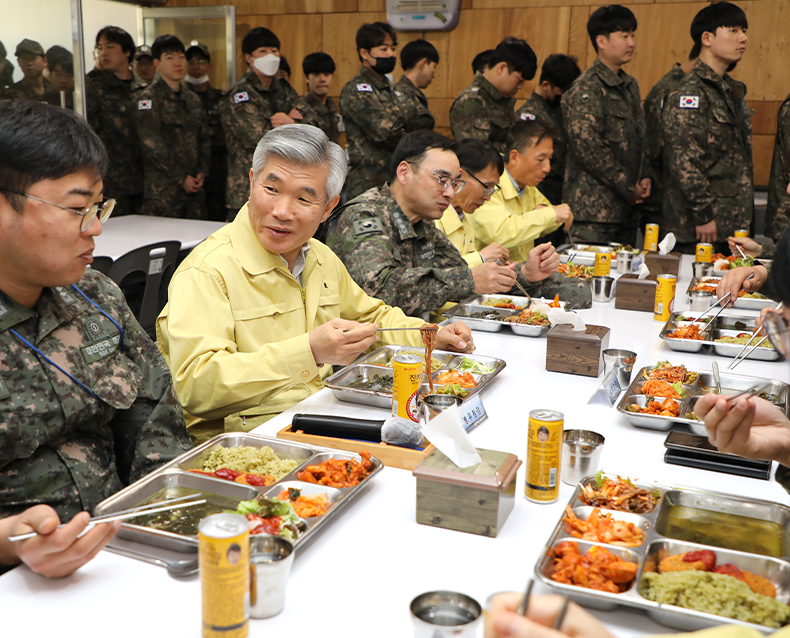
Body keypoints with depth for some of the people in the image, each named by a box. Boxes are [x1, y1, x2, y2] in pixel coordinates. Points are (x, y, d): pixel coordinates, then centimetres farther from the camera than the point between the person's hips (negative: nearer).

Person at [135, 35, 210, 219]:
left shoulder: (193, 100, 17)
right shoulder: (148, 98, -3)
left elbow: (205, 140, 17)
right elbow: (152, 144, -12)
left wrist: (202, 172, 0)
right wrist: (181, 178, -14)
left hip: (194, 188, 6)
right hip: (162, 190, -6)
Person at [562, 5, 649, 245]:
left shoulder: (629, 85, 18)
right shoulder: (586, 89, -10)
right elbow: (588, 147, -19)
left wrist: (643, 178, 8)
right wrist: (628, 188, -13)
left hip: (627, 207, 9)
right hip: (594, 209, -8)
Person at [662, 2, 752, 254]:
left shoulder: (732, 90, 18)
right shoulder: (690, 92, -12)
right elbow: (684, 160, -20)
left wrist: (743, 213, 20)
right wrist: (704, 214, -21)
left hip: (732, 223, 9)